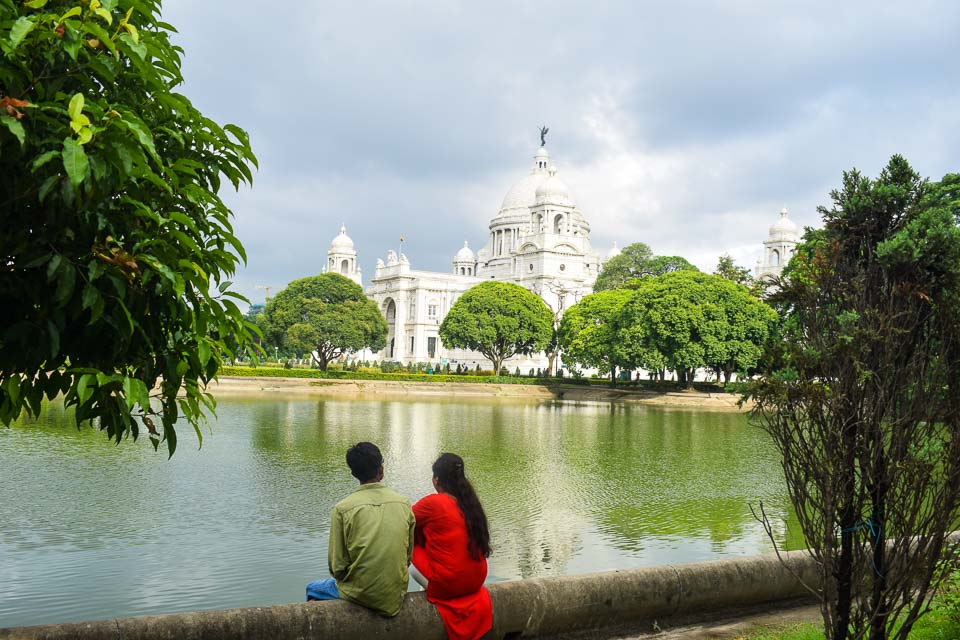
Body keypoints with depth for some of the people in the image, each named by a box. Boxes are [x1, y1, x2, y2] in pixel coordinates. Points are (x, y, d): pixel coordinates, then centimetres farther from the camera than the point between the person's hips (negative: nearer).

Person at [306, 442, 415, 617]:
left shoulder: (342, 509, -13)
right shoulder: (404, 504, -4)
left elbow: (337, 566, -10)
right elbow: (409, 557, 4)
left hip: (361, 595, -4)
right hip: (396, 595, 4)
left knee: (313, 589, 26)